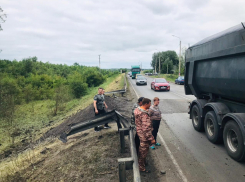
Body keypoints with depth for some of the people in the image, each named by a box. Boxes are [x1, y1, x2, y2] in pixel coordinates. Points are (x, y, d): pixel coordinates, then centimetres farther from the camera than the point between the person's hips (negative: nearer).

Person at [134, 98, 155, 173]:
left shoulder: (138, 110, -1)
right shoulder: (144, 115, -31)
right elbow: (146, 129, -31)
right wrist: (151, 138, -25)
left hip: (140, 133, 9)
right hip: (144, 136, -9)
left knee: (142, 150, 26)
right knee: (144, 151, 8)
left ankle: (142, 163, 46)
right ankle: (142, 168, 26)